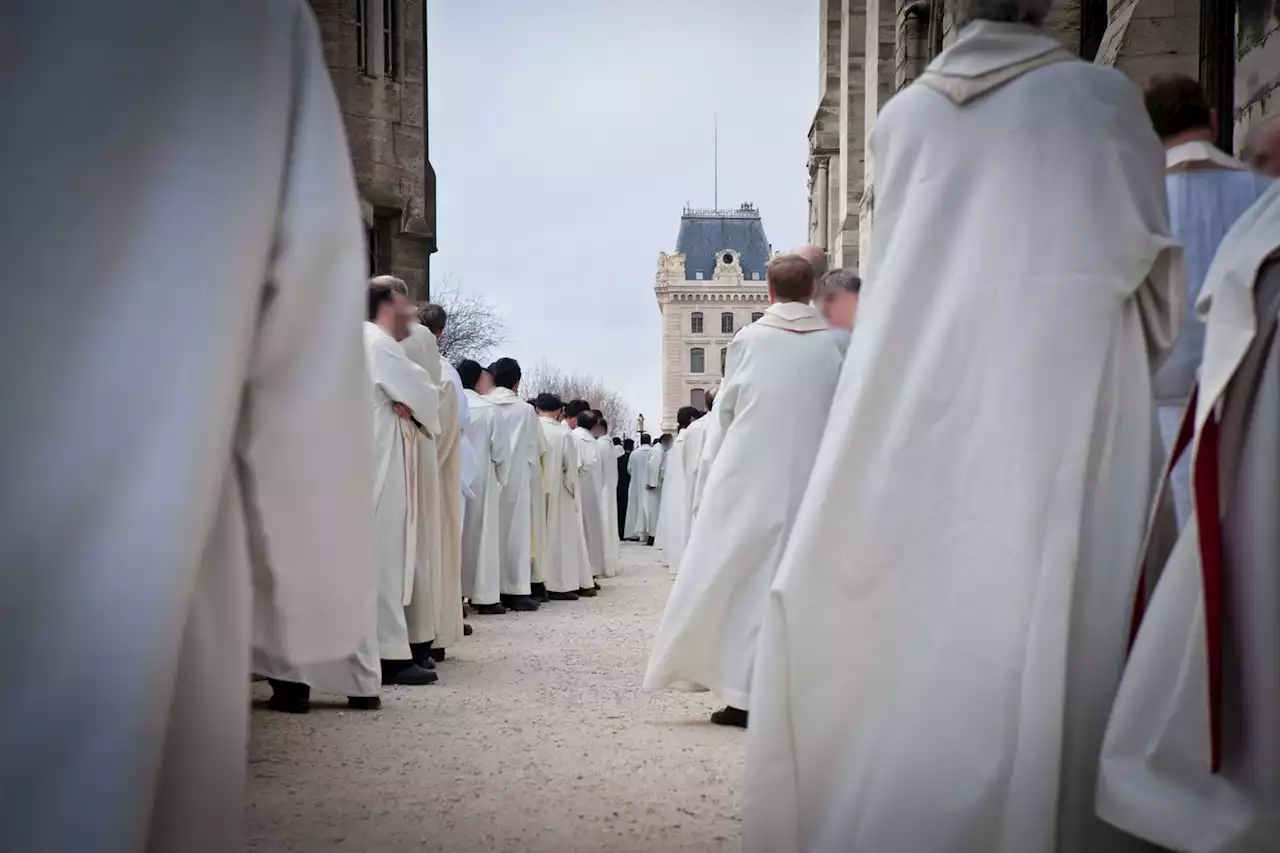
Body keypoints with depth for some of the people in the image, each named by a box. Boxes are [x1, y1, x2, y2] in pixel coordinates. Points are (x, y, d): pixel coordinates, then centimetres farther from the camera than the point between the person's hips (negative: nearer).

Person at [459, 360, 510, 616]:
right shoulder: (488, 409, -10)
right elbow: (500, 450, -8)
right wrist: (502, 477, 10)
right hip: (480, 480, -3)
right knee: (481, 534, 2)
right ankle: (484, 596, 2)